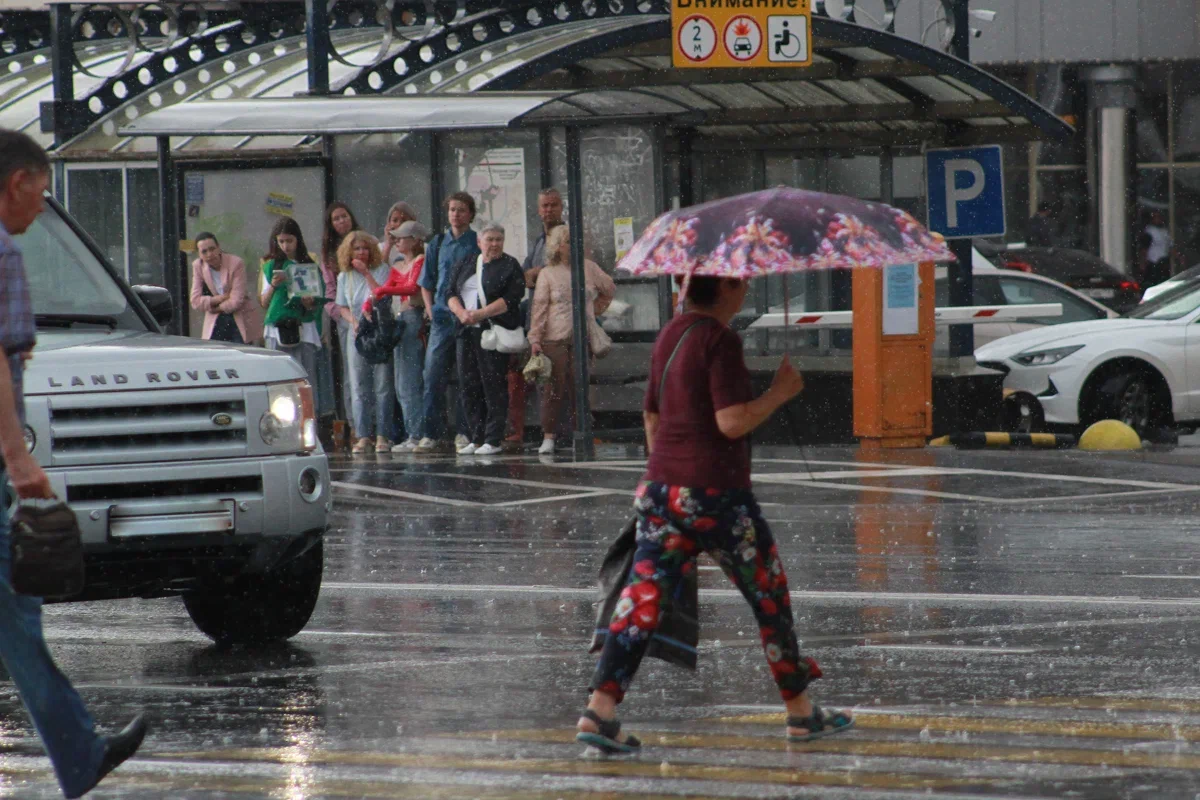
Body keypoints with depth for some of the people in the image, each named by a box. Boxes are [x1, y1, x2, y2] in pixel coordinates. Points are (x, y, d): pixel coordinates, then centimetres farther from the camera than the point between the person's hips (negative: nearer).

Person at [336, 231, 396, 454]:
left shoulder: (382, 270, 0)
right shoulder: (345, 277, 11)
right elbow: (342, 307, 15)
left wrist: (366, 273, -13)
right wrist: (353, 321, -4)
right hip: (357, 334, 3)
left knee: (383, 386, -6)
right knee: (360, 387, 1)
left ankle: (383, 435, -4)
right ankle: (363, 436, 3)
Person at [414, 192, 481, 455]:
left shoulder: (479, 243, 3)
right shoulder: (437, 244, 14)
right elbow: (426, 282, 21)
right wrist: (430, 308, 7)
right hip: (442, 318, 3)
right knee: (433, 375, -5)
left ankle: (464, 432, 5)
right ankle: (431, 434, -4)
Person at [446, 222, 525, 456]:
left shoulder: (510, 266, 2)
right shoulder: (465, 265, 18)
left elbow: (511, 299, -9)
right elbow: (451, 294, 11)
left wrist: (481, 314, -16)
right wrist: (462, 312, -9)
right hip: (467, 332, 5)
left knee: (493, 384, -8)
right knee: (468, 385, 4)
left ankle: (494, 439, -6)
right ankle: (475, 438, 10)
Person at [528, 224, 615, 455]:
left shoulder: (588, 268, 8)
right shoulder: (547, 274, 3)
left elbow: (609, 289, 23)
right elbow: (539, 307, -2)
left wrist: (594, 310, 18)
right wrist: (535, 339, -9)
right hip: (555, 339, -2)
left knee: (579, 389, 0)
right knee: (554, 389, -4)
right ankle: (548, 438, -2)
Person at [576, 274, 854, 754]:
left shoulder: (669, 335, 12)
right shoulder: (720, 341, -14)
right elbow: (732, 421, -20)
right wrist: (780, 391, -7)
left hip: (661, 487, 7)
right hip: (716, 492, -7)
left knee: (643, 595, 0)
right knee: (770, 595, 9)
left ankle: (600, 708, -14)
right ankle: (801, 714, 18)